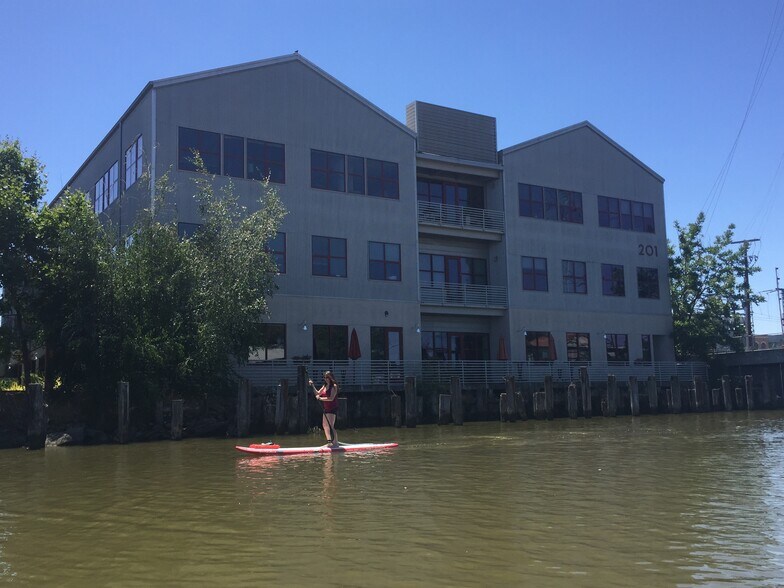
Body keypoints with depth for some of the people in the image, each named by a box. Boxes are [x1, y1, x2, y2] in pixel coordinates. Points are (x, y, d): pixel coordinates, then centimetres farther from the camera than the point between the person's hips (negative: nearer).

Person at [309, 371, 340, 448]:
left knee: (331, 426, -12)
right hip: (326, 409, 9)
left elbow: (331, 398, -21)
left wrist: (320, 398, -18)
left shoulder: (334, 386, -13)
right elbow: (318, 393, 13)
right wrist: (313, 386, 3)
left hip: (332, 409, -9)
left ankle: (335, 443, -7)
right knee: (325, 425, 14)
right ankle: (329, 442, 23)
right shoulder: (325, 386, 12)